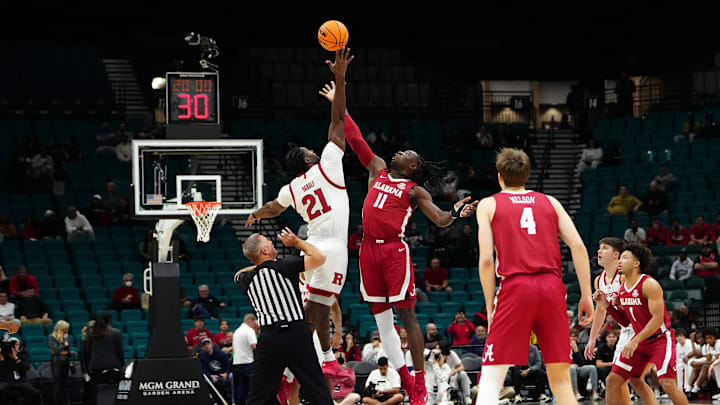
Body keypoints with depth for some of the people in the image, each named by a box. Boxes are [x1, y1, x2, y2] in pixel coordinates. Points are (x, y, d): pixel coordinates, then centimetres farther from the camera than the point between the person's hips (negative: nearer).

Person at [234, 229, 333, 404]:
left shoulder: (246, 278, 9)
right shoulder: (284, 266, -6)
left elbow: (238, 275, 35)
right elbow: (319, 257, -4)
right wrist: (297, 242, 10)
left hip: (268, 337, 4)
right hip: (296, 334, -4)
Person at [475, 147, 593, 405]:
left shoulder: (488, 205, 12)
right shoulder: (550, 202, 19)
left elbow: (486, 260, 2)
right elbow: (578, 246, 7)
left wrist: (491, 307, 8)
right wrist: (586, 296, 8)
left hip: (515, 287, -3)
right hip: (552, 287, 3)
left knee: (491, 379, -1)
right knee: (560, 379, 9)